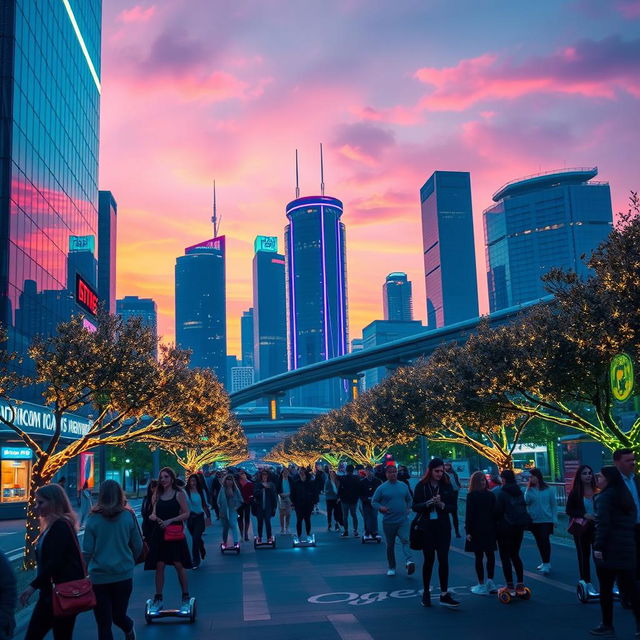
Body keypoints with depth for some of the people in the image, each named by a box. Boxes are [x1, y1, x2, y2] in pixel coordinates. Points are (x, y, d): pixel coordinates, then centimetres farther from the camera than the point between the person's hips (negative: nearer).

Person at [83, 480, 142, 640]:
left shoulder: (93, 518, -8)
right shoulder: (128, 516, -4)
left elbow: (87, 551, -7)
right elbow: (138, 546, 3)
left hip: (99, 577, -1)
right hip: (124, 575, 1)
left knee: (104, 625, 9)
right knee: (118, 615, 23)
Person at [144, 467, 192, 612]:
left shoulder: (178, 494, -3)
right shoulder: (158, 495, 11)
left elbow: (186, 514, -7)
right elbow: (154, 513, 12)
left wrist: (170, 520, -17)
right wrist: (153, 517, -11)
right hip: (160, 533, 4)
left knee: (179, 565, -3)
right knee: (159, 565, 4)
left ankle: (185, 597, 9)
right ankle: (158, 599, 12)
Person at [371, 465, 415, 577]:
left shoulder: (403, 486, 8)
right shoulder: (382, 488, -1)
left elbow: (409, 499, 22)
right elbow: (373, 502, 2)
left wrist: (408, 508, 5)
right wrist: (380, 508, -17)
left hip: (403, 520, 1)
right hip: (388, 521, -1)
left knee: (405, 540, -20)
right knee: (390, 545, 9)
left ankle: (409, 561, -35)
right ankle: (391, 568, 22)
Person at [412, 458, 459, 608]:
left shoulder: (447, 486, 2)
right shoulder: (421, 486, -2)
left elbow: (452, 507, 3)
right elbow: (415, 506, -4)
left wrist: (442, 505, -18)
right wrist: (428, 503, -21)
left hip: (443, 528, 1)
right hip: (426, 528, -1)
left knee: (443, 560, -4)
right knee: (429, 560, 7)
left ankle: (444, 595, 1)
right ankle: (426, 593, 21)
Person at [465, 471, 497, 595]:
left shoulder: (471, 496, -10)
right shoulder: (491, 495, 1)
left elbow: (469, 514, -12)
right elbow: (495, 512, 2)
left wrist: (468, 531, -9)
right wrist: (494, 528, 7)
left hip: (477, 530, -4)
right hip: (490, 529, 4)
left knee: (479, 557, 1)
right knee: (490, 555, 14)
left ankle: (482, 585, 3)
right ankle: (490, 582, 15)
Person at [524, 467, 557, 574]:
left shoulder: (549, 489, -3)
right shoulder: (529, 490, 3)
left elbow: (554, 504, 0)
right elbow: (526, 501, -9)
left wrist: (555, 519, -5)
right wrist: (529, 489, -16)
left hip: (546, 520, -4)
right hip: (534, 520, 4)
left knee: (545, 540, -12)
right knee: (539, 541, 11)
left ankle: (547, 564, -8)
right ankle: (545, 562, 23)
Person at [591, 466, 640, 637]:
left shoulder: (605, 496, -9)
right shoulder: (626, 496, 16)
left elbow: (603, 524, -17)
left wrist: (598, 547, -17)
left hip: (610, 549, -8)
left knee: (606, 588, 2)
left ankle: (607, 625, 8)